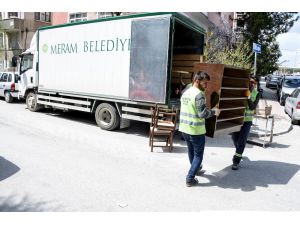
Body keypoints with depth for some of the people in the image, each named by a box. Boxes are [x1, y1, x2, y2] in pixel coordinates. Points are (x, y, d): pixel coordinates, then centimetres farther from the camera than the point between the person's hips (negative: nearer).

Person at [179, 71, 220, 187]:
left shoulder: (185, 92, 7)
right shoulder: (199, 94, -18)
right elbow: (203, 114, -23)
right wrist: (214, 111, -6)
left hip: (184, 128, 8)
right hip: (196, 130, -8)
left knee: (191, 151, 26)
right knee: (198, 155, 9)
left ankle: (195, 169, 47)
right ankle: (190, 178, 10)